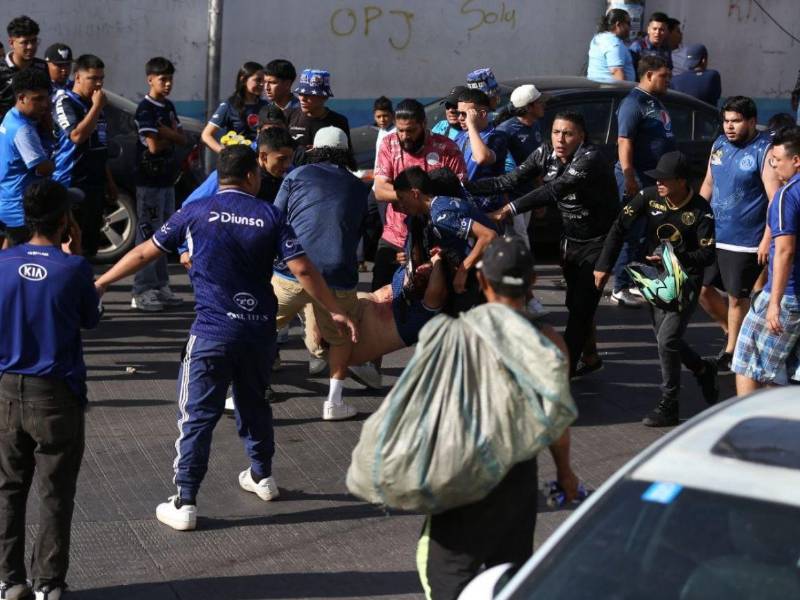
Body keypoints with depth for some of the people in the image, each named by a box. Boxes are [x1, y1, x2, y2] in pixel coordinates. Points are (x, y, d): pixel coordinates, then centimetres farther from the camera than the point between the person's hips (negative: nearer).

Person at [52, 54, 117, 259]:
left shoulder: (94, 104, 17)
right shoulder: (65, 103, -8)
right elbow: (77, 136, -24)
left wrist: (109, 182, 23)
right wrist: (97, 107, -17)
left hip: (95, 185, 8)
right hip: (72, 185, -8)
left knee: (91, 242, 10)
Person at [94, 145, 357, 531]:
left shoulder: (196, 213, -1)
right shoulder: (269, 216, 2)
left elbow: (145, 253, 4)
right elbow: (303, 270, -4)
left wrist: (100, 283, 15)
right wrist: (335, 312, 5)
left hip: (213, 331, -3)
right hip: (260, 329, 3)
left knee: (198, 415, -2)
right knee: (253, 401, 25)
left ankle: (184, 504, -4)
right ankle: (262, 476, 40)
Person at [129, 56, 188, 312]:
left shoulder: (168, 107, 14)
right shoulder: (145, 109, -12)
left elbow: (182, 139, 7)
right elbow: (154, 145, -20)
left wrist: (164, 132, -12)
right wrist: (172, 135, -2)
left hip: (167, 178, 9)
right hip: (149, 179, -9)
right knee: (149, 234, -7)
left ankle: (160, 286, 19)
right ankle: (142, 291, -5)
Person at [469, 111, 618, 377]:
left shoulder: (590, 159, -26)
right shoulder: (546, 153, -5)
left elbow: (553, 191, -38)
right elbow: (510, 180, -11)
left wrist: (510, 209, -47)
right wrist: (465, 186, -22)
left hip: (597, 242, -7)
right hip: (570, 239, 7)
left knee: (581, 305, -10)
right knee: (576, 304, 13)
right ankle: (589, 357, 31)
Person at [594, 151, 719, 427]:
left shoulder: (700, 211, -17)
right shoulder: (650, 197, -8)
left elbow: (707, 255, -15)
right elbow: (619, 228, -3)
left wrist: (675, 258, -29)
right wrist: (604, 266, -7)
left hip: (686, 280, -5)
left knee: (667, 340, -15)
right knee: (665, 341, 13)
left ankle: (668, 408, -3)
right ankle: (704, 370, 41)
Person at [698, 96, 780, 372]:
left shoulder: (764, 150, -14)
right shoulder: (719, 145, 7)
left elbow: (775, 198, -18)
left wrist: (767, 239, -23)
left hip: (745, 242, -7)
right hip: (713, 236, 7)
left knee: (736, 297, 4)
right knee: (702, 289, 11)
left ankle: (732, 350, 20)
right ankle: (733, 331, 33)